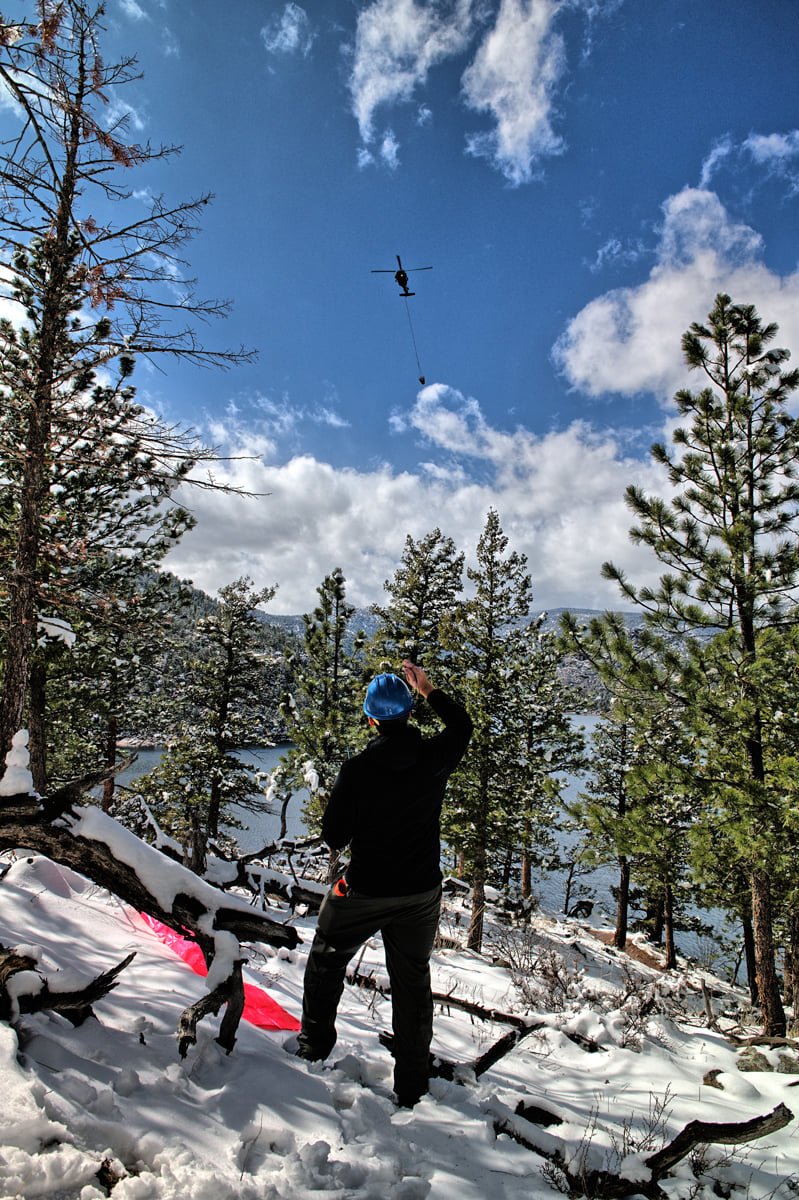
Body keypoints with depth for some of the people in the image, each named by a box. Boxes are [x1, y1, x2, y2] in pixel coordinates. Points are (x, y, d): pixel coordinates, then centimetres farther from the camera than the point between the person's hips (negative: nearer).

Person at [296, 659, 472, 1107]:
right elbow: (463, 724, 9)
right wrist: (429, 690, 14)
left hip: (365, 891, -2)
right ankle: (411, 1087, 30)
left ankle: (314, 1046, 35)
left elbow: (334, 837, -12)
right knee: (413, 982, 19)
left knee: (327, 960, 24)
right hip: (421, 893, 3)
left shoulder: (357, 770, -20)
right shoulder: (434, 758, -13)